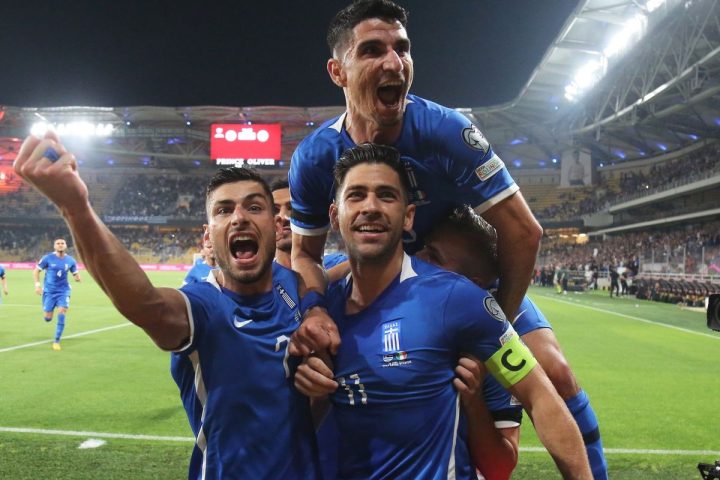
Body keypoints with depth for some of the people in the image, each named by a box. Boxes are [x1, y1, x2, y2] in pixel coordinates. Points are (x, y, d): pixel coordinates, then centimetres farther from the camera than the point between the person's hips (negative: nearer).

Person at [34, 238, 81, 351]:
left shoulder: (71, 261, -1)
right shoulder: (47, 258, -7)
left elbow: (75, 274, 9)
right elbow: (36, 271, 2)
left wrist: (77, 278, -14)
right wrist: (37, 284, -10)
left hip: (64, 291, 1)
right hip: (49, 291, -1)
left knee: (61, 315, -14)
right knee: (47, 318, 1)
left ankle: (56, 341, -2)